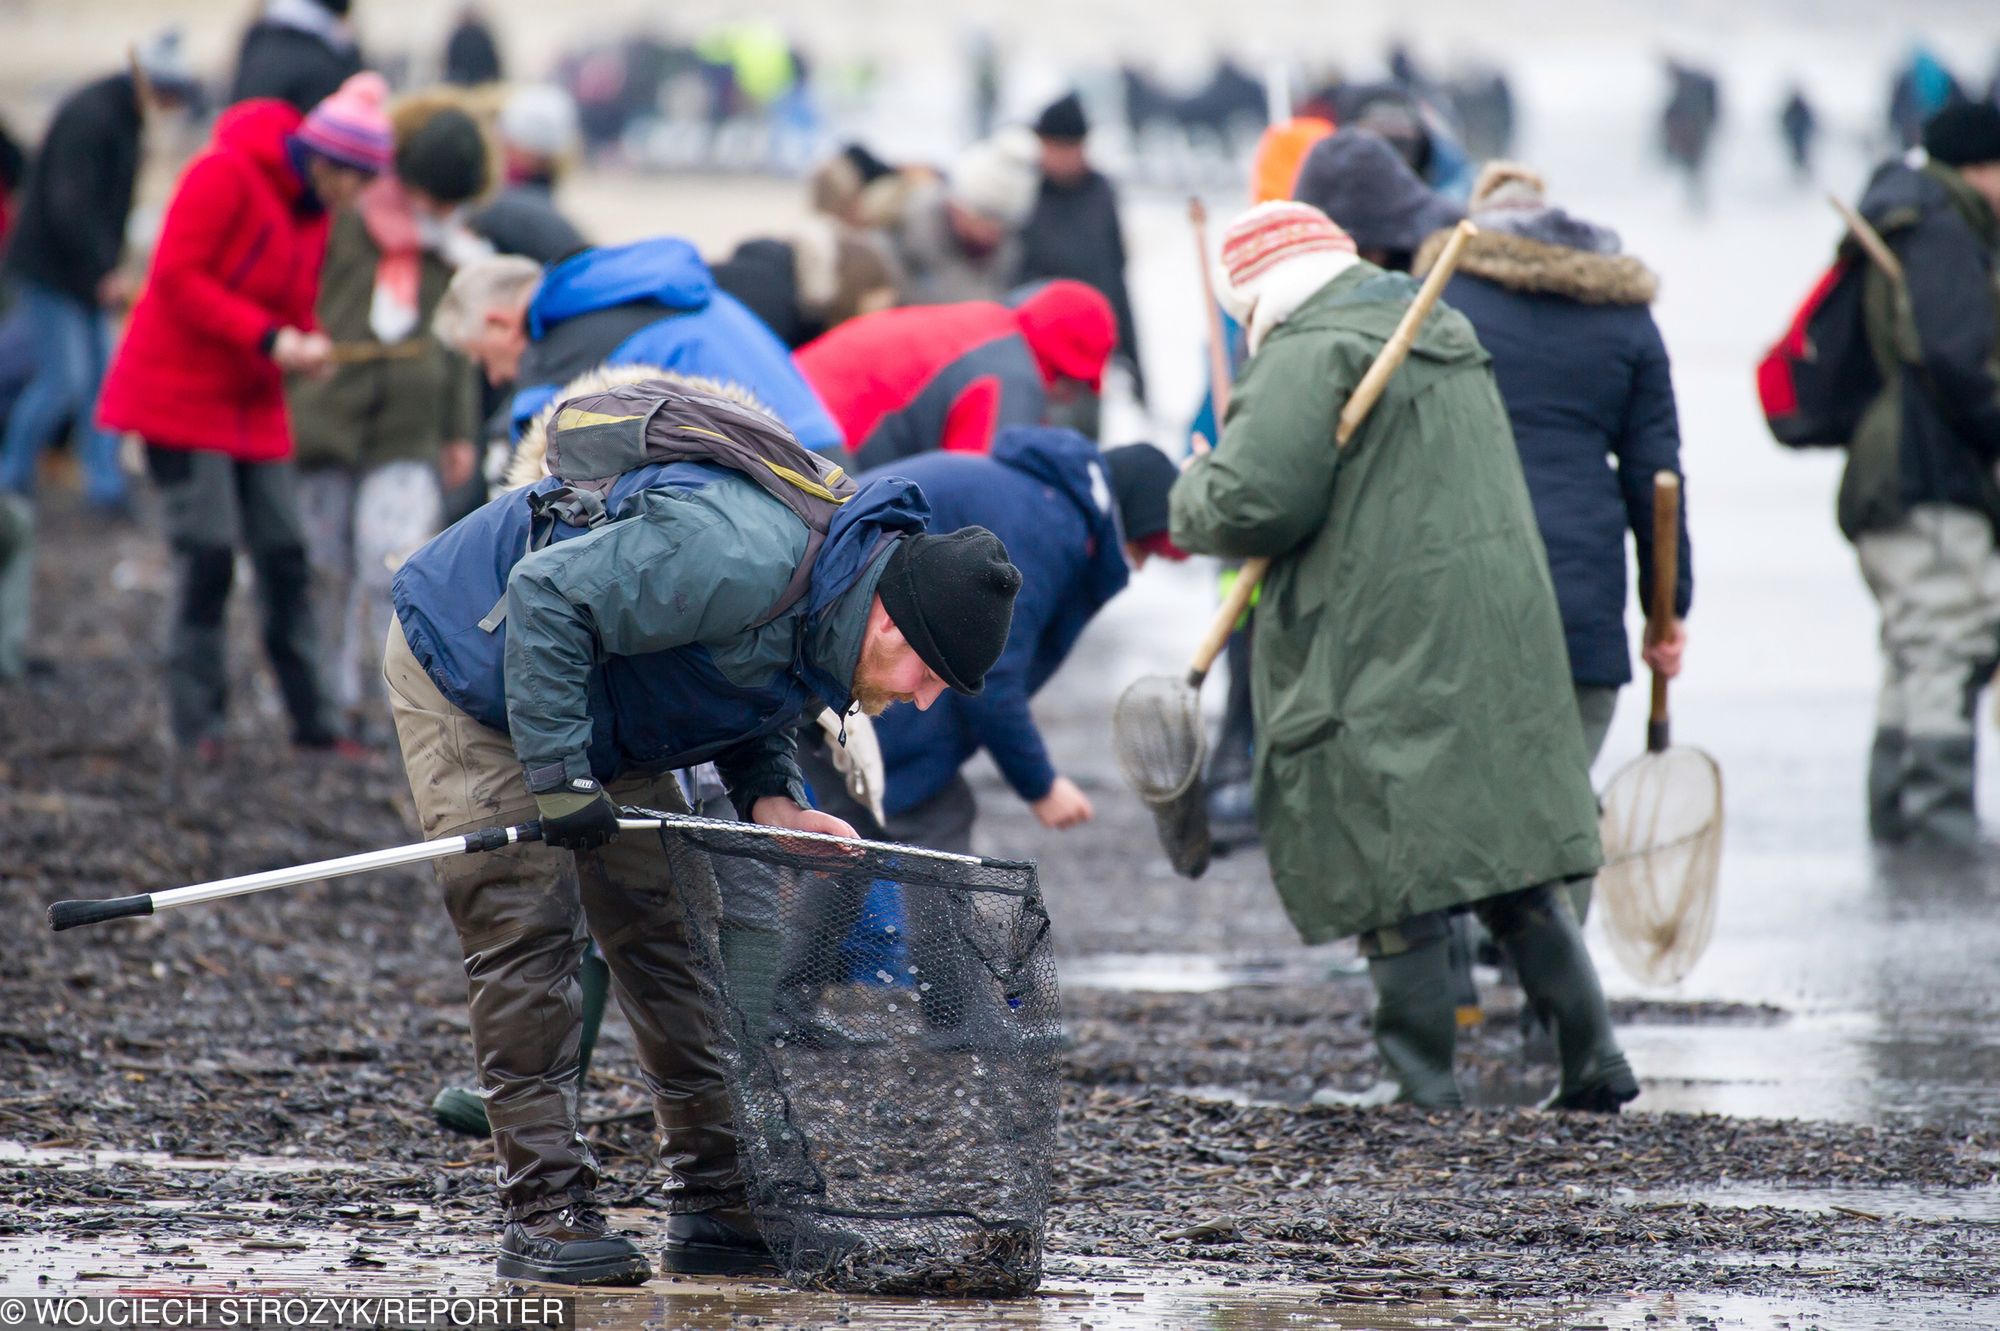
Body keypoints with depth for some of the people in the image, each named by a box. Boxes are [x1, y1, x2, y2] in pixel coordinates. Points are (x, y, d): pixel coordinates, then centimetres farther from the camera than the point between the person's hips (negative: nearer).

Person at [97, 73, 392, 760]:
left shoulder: (312, 207, 9)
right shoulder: (225, 176, -17)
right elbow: (175, 279, -21)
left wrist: (307, 344, -5)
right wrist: (270, 338, -25)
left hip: (253, 405, 8)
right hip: (180, 390, -8)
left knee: (284, 555, 3)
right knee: (208, 555, -11)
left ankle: (310, 720, 5)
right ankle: (197, 722, -5)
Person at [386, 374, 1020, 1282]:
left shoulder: (825, 614, -7)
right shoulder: (739, 557, -37)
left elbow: (751, 714, 9)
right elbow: (546, 598, -37)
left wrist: (771, 803, -13)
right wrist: (560, 779, -35)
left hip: (600, 718, 9)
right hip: (473, 671, -9)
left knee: (675, 931, 5)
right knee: (528, 933, -14)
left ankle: (717, 1204, 9)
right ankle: (544, 1209, -12)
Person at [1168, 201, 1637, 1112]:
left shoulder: (1306, 354, -11)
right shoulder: (1441, 331, 20)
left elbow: (1253, 501, -18)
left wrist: (1191, 504, 0)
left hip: (1384, 658, -9)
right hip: (1495, 642, 9)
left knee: (1396, 879, -3)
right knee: (1512, 870, 13)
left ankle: (1425, 1089, -1)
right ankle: (1593, 1061, 9)